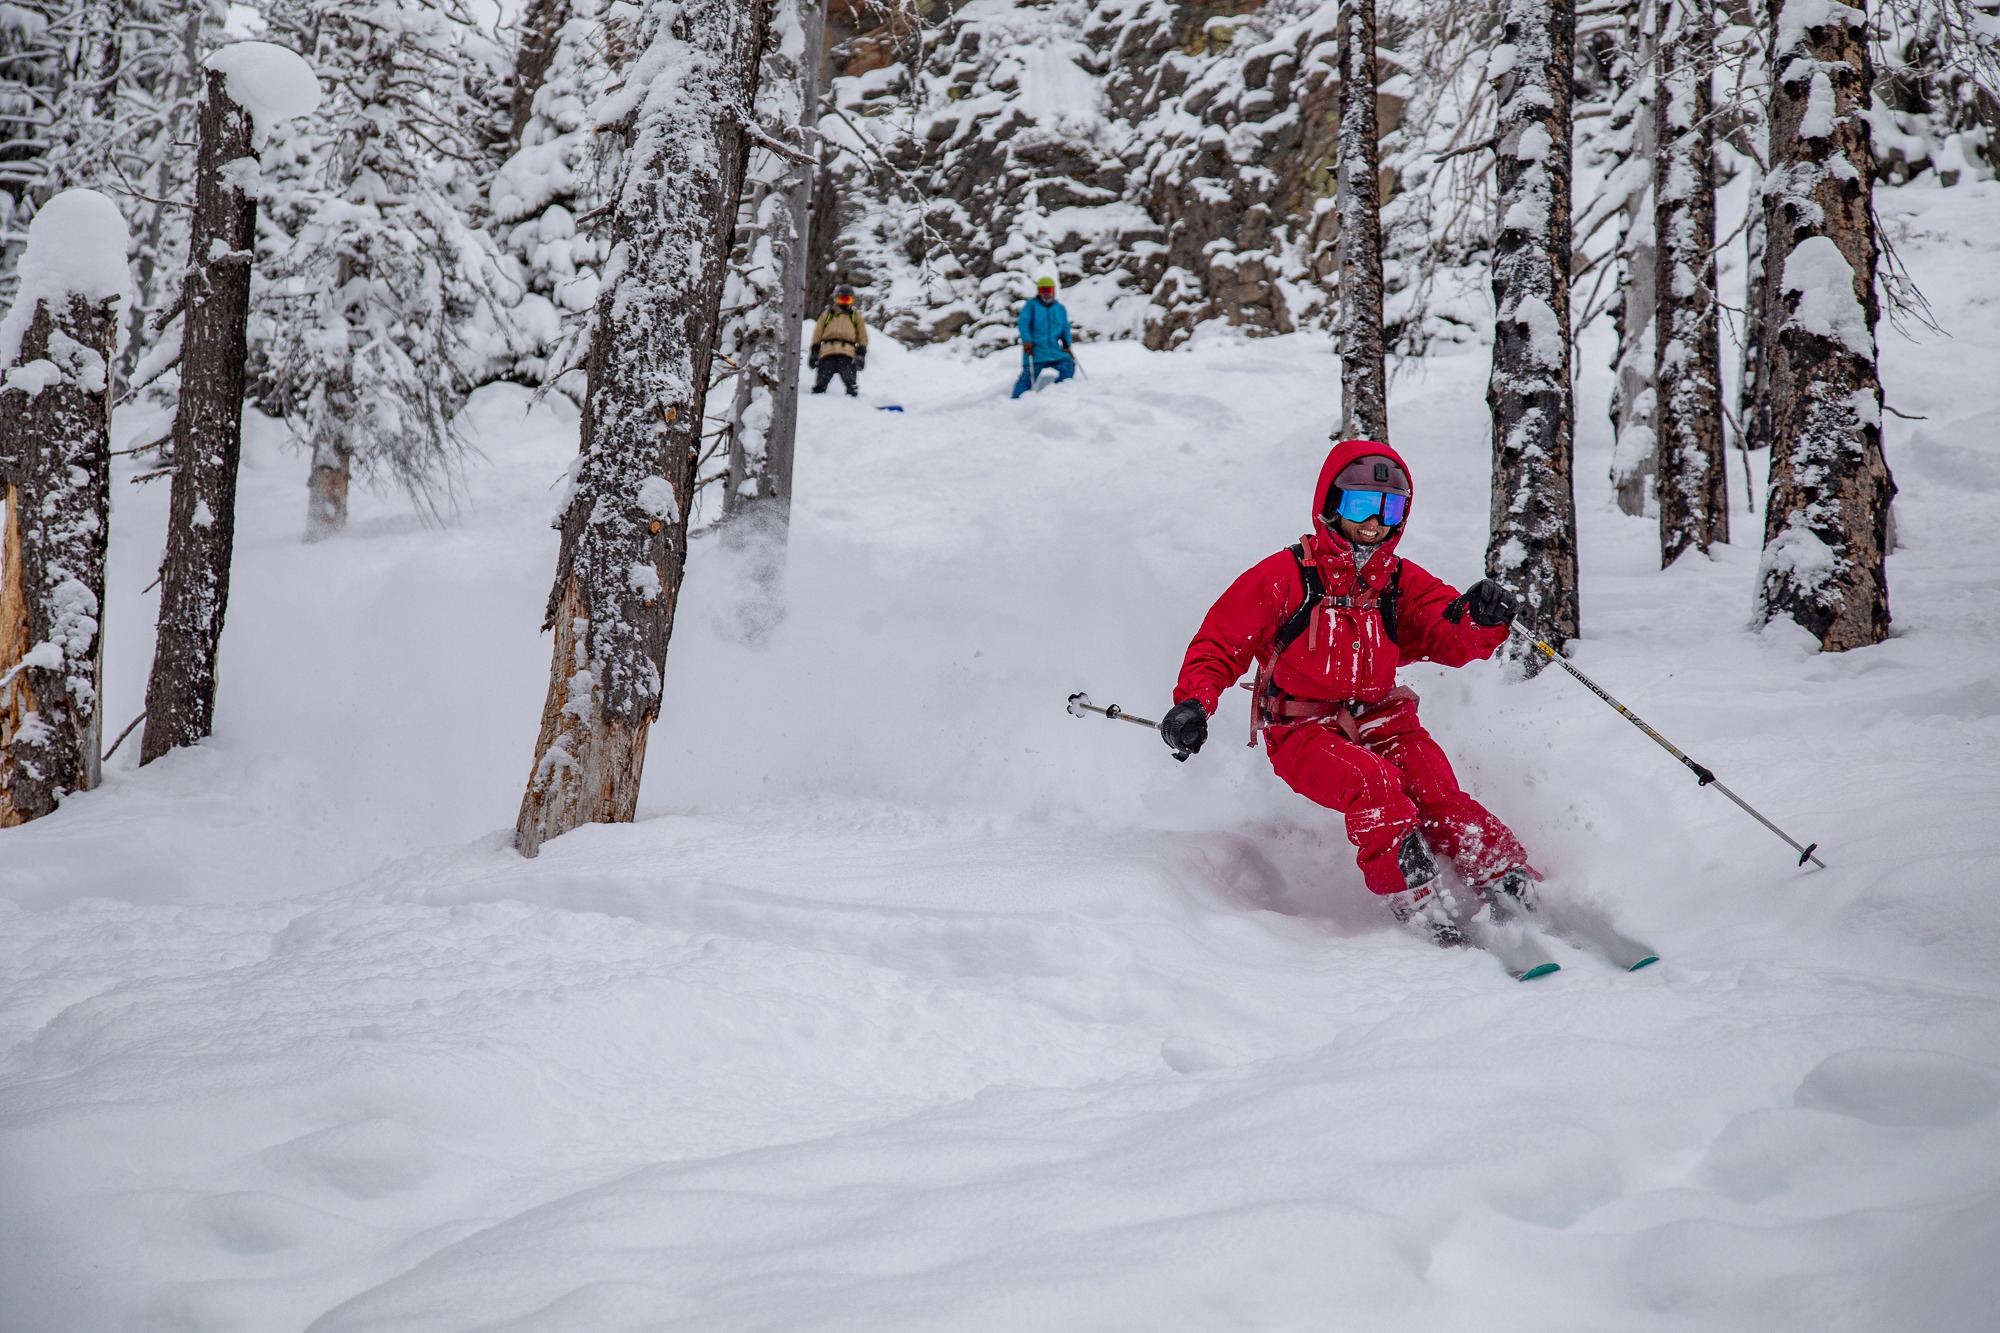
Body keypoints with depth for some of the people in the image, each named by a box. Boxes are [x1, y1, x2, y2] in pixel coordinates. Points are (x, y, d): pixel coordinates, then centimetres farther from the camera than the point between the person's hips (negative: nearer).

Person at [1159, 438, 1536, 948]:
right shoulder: (1284, 576, -2)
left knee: (1438, 797, -23)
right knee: (1375, 786, -32)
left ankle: (1511, 886, -30)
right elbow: (1221, 642, -1)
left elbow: (1455, 641, -2)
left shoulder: (1403, 582, 9)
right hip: (1305, 731, -4)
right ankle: (1418, 907, -32)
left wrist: (1482, 618, -26)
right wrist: (1193, 702, -18)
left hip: (1381, 720, 4)